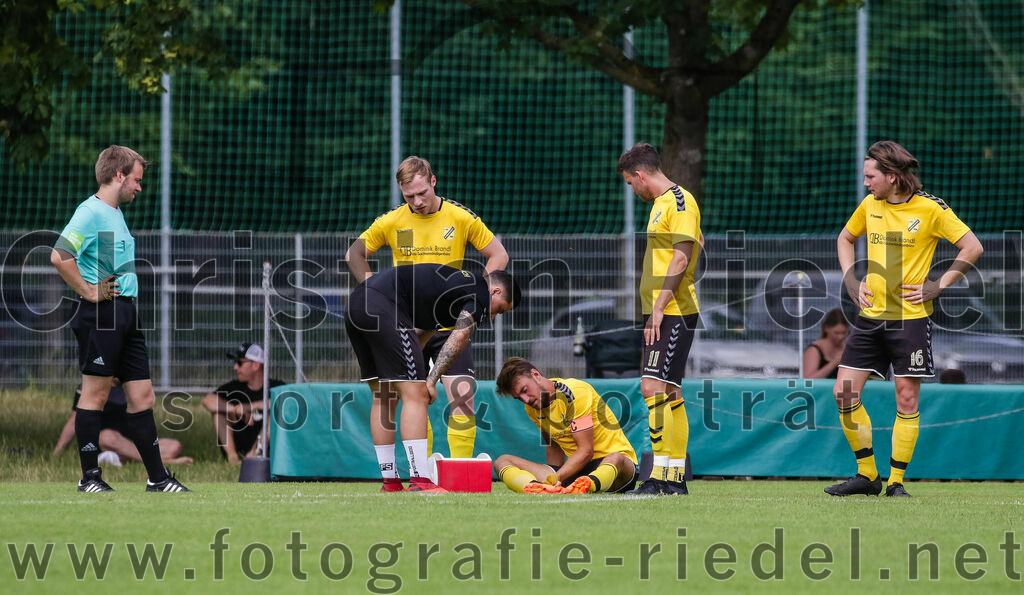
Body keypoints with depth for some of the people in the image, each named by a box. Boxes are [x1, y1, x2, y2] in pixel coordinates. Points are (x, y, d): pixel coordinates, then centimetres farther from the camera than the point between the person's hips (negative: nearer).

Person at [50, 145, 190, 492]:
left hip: (127, 314, 9)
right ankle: (89, 477, 3)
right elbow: (59, 256, -24)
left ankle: (157, 478, 11)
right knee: (95, 395, -3)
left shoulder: (116, 213, 18)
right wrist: (88, 291, -18)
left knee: (142, 397, 8)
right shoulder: (91, 212, -12)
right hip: (101, 316, -9)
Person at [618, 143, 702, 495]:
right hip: (660, 312, 10)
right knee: (668, 393, 9)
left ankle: (661, 474, -18)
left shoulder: (680, 202, -11)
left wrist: (659, 307, -20)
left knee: (654, 386, -15)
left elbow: (681, 258, -18)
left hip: (673, 312, -10)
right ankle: (676, 477, 11)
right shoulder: (661, 203, 18)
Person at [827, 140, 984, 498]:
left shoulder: (930, 208, -8)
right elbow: (845, 239, 26)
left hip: (910, 317, -5)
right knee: (845, 393, -2)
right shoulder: (869, 206, 7)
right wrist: (851, 281, 12)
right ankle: (866, 475, 8)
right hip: (870, 317, 5)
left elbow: (972, 247, -5)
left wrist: (938, 286, -10)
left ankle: (896, 481, 7)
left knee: (906, 400, -2)